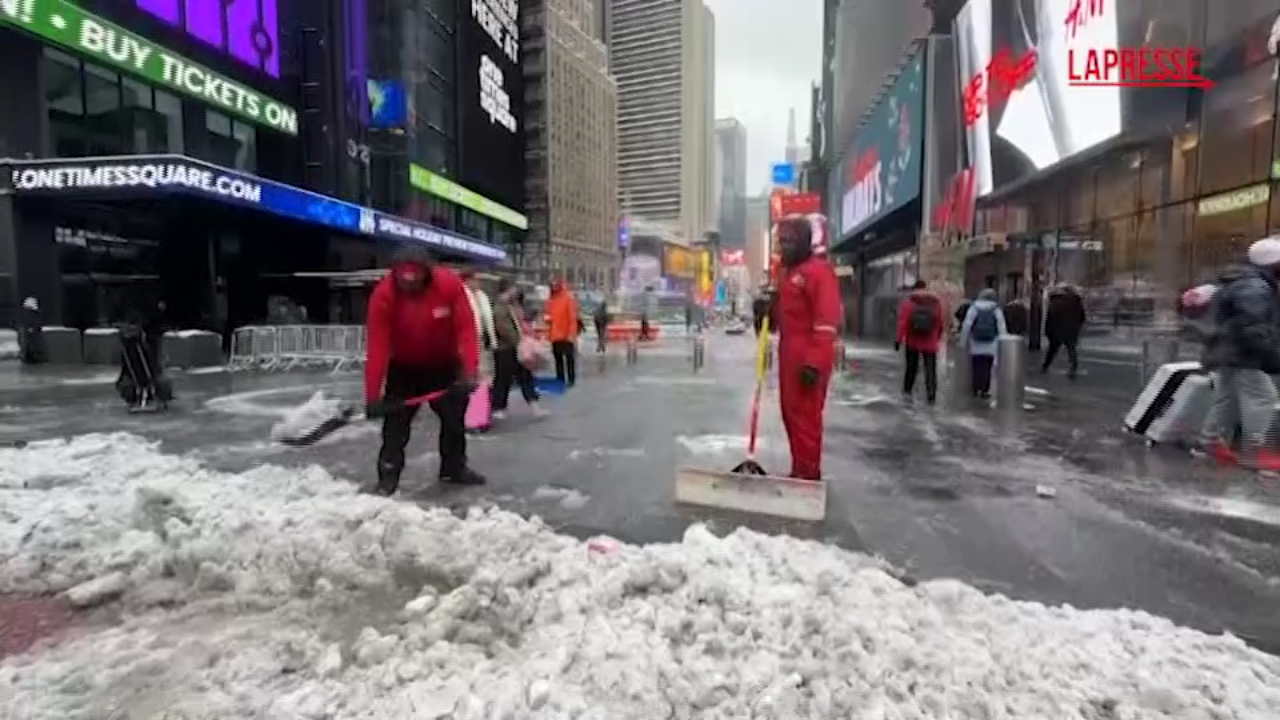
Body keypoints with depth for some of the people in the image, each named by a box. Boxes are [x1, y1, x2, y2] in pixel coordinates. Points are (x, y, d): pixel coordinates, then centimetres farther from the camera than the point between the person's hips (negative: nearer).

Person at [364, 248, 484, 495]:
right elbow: (376, 346, -27)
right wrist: (373, 395, -30)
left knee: (454, 417, 10)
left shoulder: (450, 285, -26)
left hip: (444, 365, 1)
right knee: (396, 422, -4)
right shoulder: (383, 294, -26)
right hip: (403, 368, -1)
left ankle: (454, 468, 28)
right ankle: (388, 476, 8)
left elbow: (466, 329, -25)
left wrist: (469, 372, -34)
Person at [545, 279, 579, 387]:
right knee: (558, 358, 10)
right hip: (555, 335, 6)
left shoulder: (568, 298, -7)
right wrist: (547, 318, -5)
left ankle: (571, 380, 8)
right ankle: (560, 380, 18)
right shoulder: (550, 300, 11)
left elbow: (573, 317, -11)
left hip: (566, 335, -6)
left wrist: (571, 334, -16)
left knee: (569, 358, 1)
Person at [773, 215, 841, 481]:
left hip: (809, 357, -10)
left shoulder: (819, 271, -12)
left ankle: (808, 475, 2)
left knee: (805, 415, -6)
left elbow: (827, 321, -20)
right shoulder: (787, 271, 18)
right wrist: (768, 309, 6)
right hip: (788, 353, 10)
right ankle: (800, 470, 25)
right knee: (791, 412, 14)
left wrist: (814, 362, -24)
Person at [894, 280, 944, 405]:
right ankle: (931, 395, -7)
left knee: (911, 367, 14)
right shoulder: (936, 302, 3)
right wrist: (938, 337, 17)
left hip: (912, 342, 0)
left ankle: (907, 392, 15)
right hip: (930, 343, 0)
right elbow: (942, 323, 3)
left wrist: (899, 339, -9)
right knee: (930, 369, 3)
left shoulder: (908, 301, -4)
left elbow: (902, 322, -11)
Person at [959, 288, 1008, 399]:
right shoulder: (996, 310, 0)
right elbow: (1002, 328, -1)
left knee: (976, 367, 6)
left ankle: (975, 389, 8)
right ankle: (984, 390, 6)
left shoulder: (974, 307, -2)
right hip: (991, 345, 0)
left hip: (976, 344, 0)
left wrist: (963, 342, 3)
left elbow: (966, 326, -4)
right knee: (986, 368, 5)